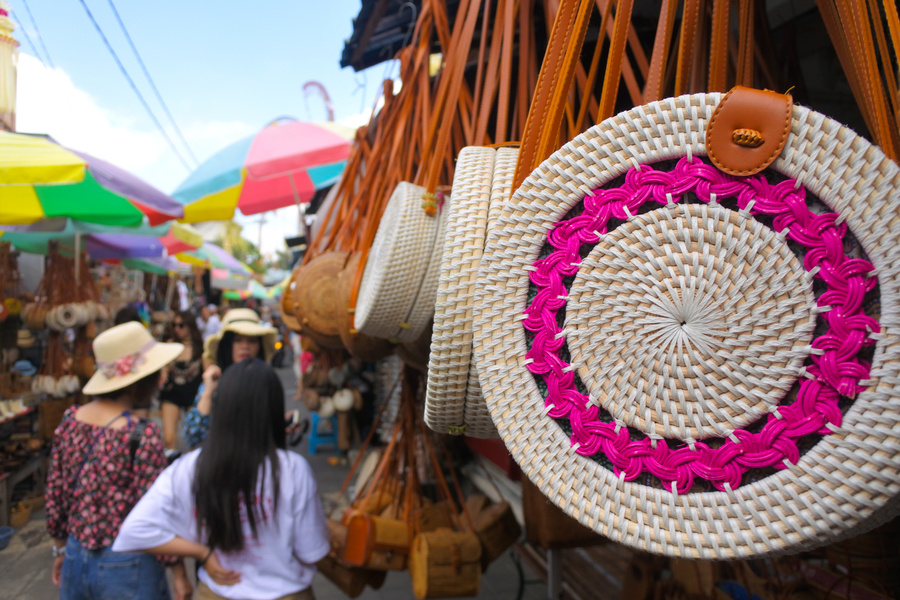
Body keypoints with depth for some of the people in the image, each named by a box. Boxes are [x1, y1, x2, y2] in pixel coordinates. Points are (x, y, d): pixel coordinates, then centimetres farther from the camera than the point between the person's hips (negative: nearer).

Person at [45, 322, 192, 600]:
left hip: (75, 560, 6)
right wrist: (179, 572, -8)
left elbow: (55, 494, 6)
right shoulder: (142, 433, -21)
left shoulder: (70, 420, -3)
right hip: (126, 567, -5)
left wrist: (61, 549, 19)